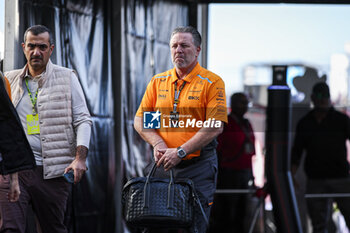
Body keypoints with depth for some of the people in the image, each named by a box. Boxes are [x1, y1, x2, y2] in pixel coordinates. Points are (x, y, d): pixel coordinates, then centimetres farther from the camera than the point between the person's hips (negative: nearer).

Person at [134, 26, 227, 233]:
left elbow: (215, 127, -12)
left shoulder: (212, 82, -3)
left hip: (198, 167, -4)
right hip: (163, 165, 4)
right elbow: (140, 120, 11)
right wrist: (158, 143, -9)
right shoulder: (158, 82, 11)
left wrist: (181, 152, -18)